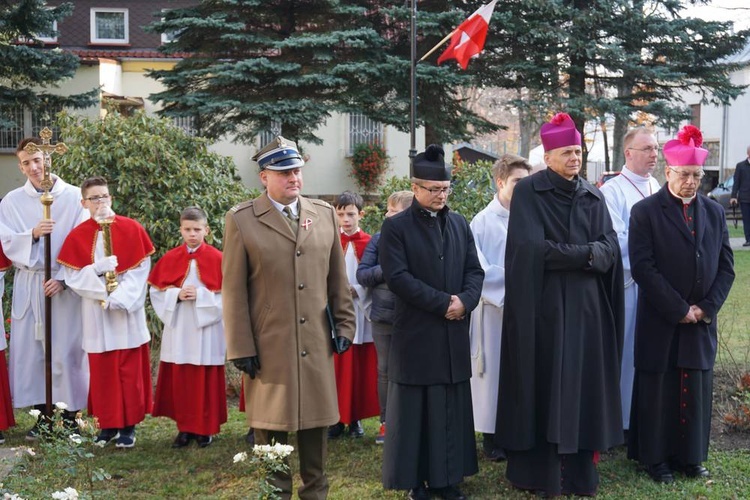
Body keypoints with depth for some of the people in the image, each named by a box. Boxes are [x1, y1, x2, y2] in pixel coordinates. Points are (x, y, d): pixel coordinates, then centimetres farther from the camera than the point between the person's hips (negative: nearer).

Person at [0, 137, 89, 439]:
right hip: (28, 285, 3)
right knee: (31, 348, 5)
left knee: (66, 349, 0)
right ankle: (43, 413, 17)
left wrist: (62, 278, -14)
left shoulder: (74, 197, -2)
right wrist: (33, 235, -18)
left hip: (65, 284, -3)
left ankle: (70, 414, 10)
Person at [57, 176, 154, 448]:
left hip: (127, 312, -1)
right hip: (96, 314, 2)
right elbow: (72, 276, -2)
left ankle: (129, 425, 11)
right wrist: (97, 269, -18)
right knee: (102, 370, 6)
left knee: (130, 370, 2)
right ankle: (108, 424, 17)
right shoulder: (77, 236, 3)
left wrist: (119, 298, -15)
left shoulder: (132, 229, -2)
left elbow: (141, 270, -6)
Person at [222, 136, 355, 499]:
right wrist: (241, 348, -8)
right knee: (271, 428, 7)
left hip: (316, 344, 3)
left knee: (316, 421, 13)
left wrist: (344, 325, 8)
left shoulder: (324, 214, 8)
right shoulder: (241, 220, -3)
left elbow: (338, 278, 11)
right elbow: (233, 291, -5)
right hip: (268, 347, -3)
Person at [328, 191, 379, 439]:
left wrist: (356, 291, -13)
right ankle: (336, 418, 9)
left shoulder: (369, 244, 3)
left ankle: (355, 418, 14)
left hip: (361, 311, 0)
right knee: (338, 366, 0)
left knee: (362, 367, 4)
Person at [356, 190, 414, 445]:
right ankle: (386, 422, 24)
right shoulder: (379, 239, 0)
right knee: (384, 370, 12)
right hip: (383, 316, 2)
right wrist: (386, 270, -15)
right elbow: (362, 274, -2)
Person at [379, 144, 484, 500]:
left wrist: (465, 300, -11)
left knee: (453, 408, 8)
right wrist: (442, 302, -15)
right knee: (416, 409, 2)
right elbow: (397, 277, -13)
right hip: (416, 333, -4)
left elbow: (475, 270, 9)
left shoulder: (460, 224, 12)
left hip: (454, 333, 5)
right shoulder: (395, 227, -4)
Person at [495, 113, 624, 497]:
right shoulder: (527, 192, -4)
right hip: (543, 306, -4)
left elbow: (609, 249, 1)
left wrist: (563, 253, -15)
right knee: (543, 388, 0)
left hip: (585, 306, 4)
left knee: (582, 385, 6)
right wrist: (584, 253, -8)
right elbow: (532, 250, -15)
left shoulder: (593, 197, 11)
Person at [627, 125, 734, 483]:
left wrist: (707, 307, -6)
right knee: (658, 390, 5)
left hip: (702, 320, 4)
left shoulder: (714, 212, 9)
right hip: (660, 323, -4)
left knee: (696, 390, 10)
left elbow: (726, 265, 7)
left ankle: (690, 456, 24)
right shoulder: (645, 212, -6)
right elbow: (642, 267, -13)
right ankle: (655, 457, 18)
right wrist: (679, 310, -15)